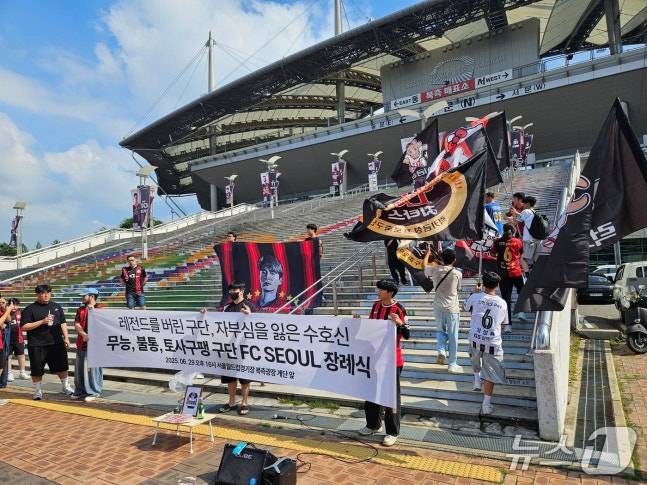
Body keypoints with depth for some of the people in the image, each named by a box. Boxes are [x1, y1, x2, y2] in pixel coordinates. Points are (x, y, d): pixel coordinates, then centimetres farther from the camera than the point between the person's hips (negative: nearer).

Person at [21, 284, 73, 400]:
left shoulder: (57, 306, 10)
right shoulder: (30, 309, -4)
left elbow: (63, 323, 15)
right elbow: (24, 327, -10)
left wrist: (66, 337, 7)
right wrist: (42, 322, -19)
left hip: (56, 343, 3)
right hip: (37, 346, -3)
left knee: (62, 366, 9)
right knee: (37, 370, 5)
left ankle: (66, 387, 25)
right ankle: (38, 391, 22)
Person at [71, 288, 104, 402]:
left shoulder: (99, 309, -4)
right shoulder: (80, 310, 13)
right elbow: (77, 324, 1)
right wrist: (84, 335, -16)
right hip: (81, 343, 6)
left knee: (93, 368, -3)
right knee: (79, 368, 12)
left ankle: (93, 392, 7)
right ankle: (80, 391, 25)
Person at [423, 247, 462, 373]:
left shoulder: (435, 270, -5)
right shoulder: (458, 274, -10)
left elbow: (425, 266, 17)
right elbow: (458, 288, 6)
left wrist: (427, 253, 34)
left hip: (438, 307, 2)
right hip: (452, 308, -2)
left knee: (441, 331, 23)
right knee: (453, 336, 9)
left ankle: (441, 351, -1)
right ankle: (452, 364, 16)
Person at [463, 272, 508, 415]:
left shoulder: (475, 297, -4)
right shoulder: (503, 303, 2)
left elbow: (465, 307, 18)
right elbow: (502, 324, 15)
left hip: (476, 340, 1)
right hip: (493, 343, 0)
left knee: (475, 359, 34)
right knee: (490, 374, 7)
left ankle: (477, 380, 36)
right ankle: (486, 404, 6)